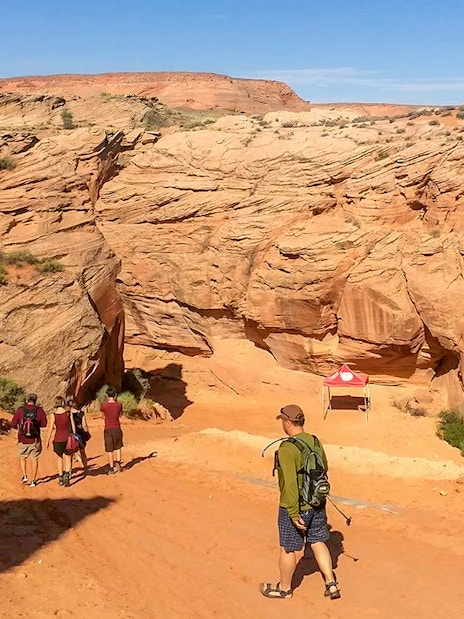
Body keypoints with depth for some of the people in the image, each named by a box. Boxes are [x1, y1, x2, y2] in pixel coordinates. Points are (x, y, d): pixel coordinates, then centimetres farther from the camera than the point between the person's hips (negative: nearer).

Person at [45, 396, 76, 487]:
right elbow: (73, 426, -1)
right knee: (68, 459, 10)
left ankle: (60, 478, 22)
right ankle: (67, 475, -11)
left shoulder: (53, 415, -7)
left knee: (59, 458, 17)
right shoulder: (69, 413, -4)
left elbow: (51, 429, -7)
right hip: (68, 438, 0)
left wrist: (47, 441, 3)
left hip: (58, 439, 0)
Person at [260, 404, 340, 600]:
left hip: (295, 507, -6)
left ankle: (284, 588, 30)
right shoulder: (315, 442, -1)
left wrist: (294, 514, -21)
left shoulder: (286, 449, -24)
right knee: (318, 542, 20)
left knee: (288, 549, 12)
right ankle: (331, 584, 16)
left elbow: (290, 484, -26)